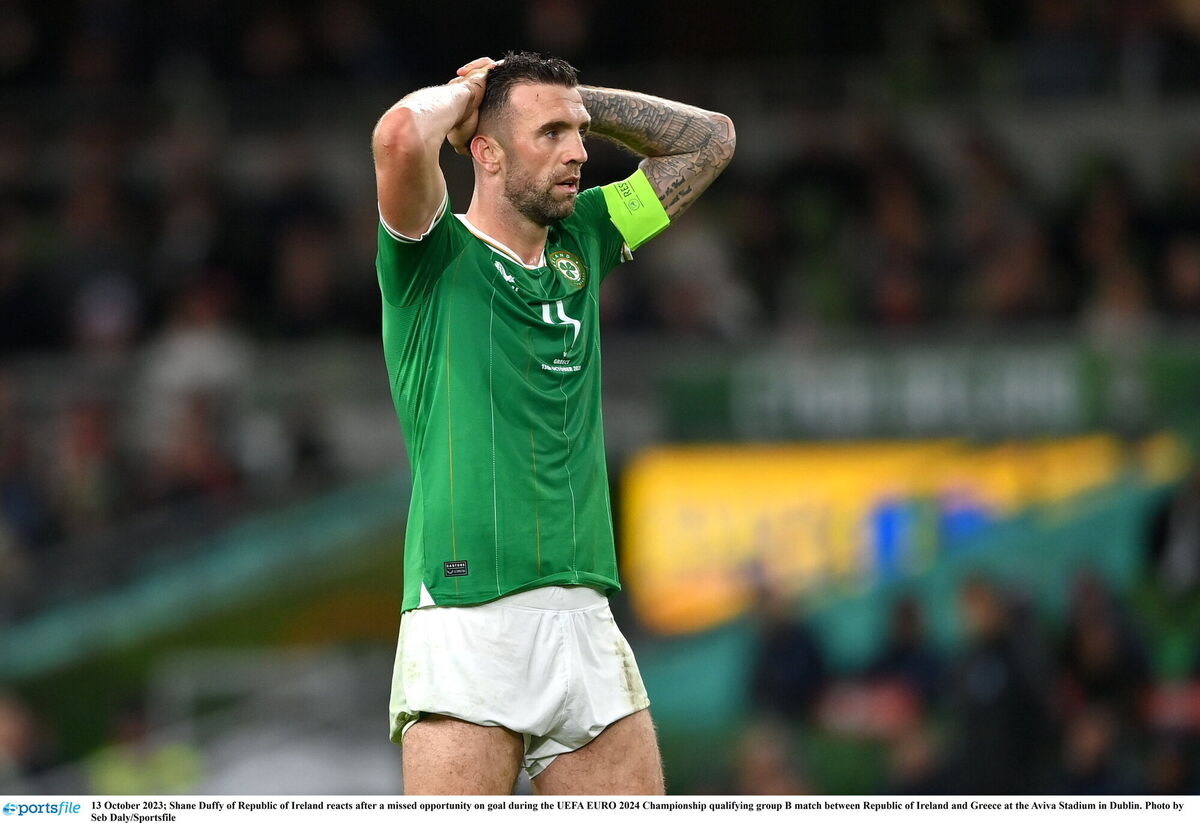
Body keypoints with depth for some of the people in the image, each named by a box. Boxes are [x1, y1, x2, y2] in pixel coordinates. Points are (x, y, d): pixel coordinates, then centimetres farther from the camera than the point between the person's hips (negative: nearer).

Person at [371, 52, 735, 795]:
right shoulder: (437, 253, 0)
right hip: (466, 618, -6)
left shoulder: (582, 243, 18)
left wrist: (573, 98, 15)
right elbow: (401, 135, -21)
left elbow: (711, 139, 25)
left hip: (585, 618, 6)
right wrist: (464, 93, 1)